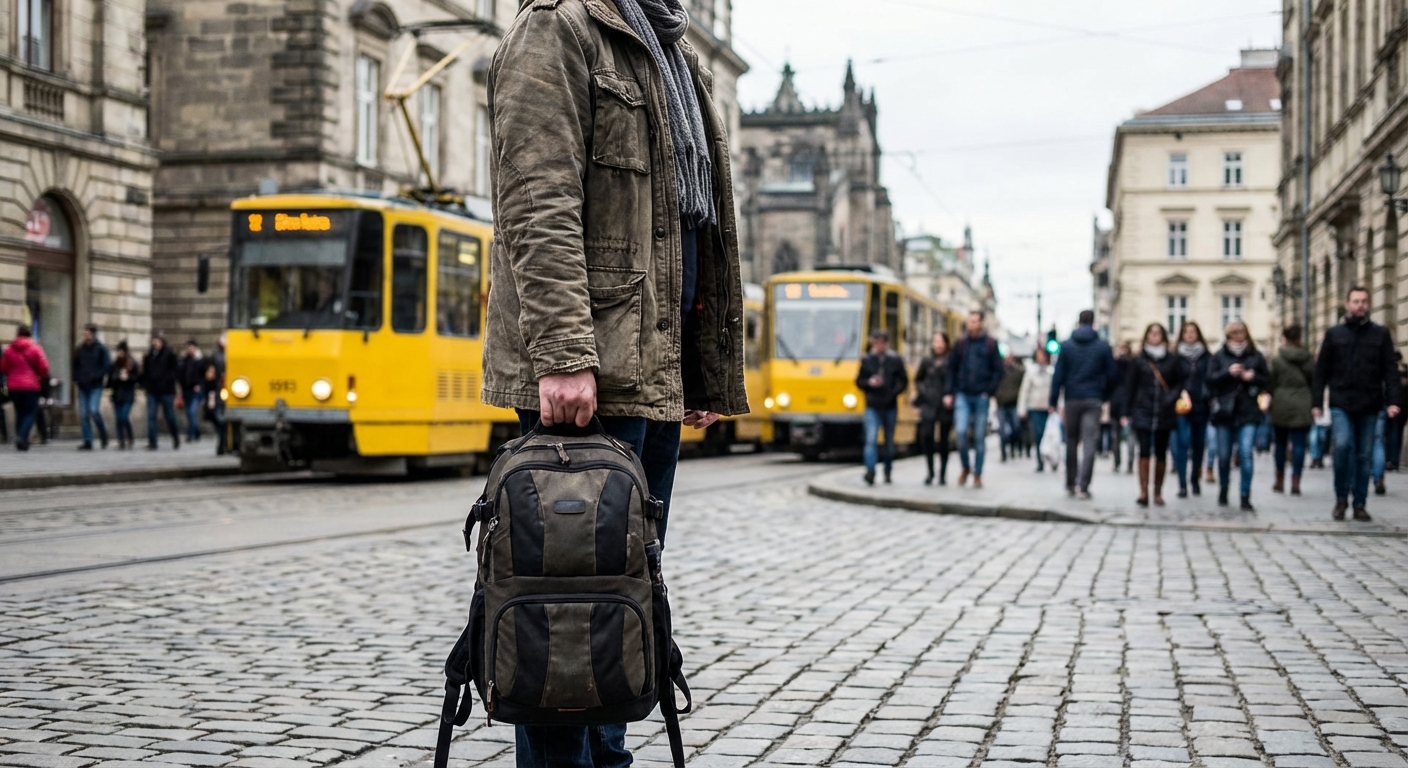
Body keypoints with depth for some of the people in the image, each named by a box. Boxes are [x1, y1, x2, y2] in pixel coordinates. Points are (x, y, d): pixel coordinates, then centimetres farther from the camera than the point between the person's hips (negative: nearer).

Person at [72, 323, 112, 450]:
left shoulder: (101, 349, -2)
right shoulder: (80, 348, 10)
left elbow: (107, 366, -5)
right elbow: (75, 365, 20)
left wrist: (96, 376, -16)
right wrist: (76, 378, 5)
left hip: (95, 386, -4)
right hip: (83, 386, 4)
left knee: (94, 410, -18)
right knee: (83, 415, 1)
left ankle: (103, 433, 7)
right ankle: (87, 442, 6)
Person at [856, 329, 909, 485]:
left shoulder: (895, 360, 2)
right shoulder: (866, 360, 3)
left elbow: (904, 381, 5)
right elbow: (859, 381, 9)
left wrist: (894, 392, -12)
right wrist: (869, 383, -11)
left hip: (890, 407, 1)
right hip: (872, 407, -1)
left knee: (889, 441, 11)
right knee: (871, 439, -15)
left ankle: (888, 471, 25)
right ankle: (870, 471, -21)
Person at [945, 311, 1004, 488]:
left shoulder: (990, 345, 2)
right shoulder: (961, 344, 7)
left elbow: (998, 371, 1)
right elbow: (952, 369, 9)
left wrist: (989, 391, -9)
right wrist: (950, 393, 1)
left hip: (981, 397, -1)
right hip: (962, 395, 1)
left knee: (979, 437, 3)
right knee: (961, 431, -13)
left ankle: (977, 474, 12)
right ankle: (965, 467, 8)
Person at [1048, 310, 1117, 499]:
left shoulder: (1067, 346, 2)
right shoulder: (1103, 347, 1)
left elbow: (1058, 375, 0)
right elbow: (1111, 375, 3)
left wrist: (1053, 400, 2)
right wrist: (1105, 396, 16)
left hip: (1072, 399, 1)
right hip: (1094, 400, -1)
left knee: (1071, 441, 12)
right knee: (1090, 443, -4)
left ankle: (1070, 484, 15)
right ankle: (1083, 485, -15)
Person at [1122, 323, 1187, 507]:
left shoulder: (1173, 359, 5)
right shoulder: (1138, 361, 4)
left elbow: (1182, 381, 10)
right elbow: (1130, 387, 5)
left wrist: (1173, 396, -7)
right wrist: (1127, 413, 2)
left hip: (1165, 413, 1)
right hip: (1143, 412, -1)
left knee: (1161, 454, 6)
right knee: (1144, 451, -11)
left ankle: (1158, 493, 15)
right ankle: (1143, 492, -13)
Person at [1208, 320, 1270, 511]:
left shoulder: (1256, 357, 9)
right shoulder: (1220, 356, 8)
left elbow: (1267, 380, 10)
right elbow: (1210, 379, -2)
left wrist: (1253, 377, -8)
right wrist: (1228, 372, -17)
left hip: (1248, 412, -1)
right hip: (1225, 411, 1)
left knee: (1246, 454, -12)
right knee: (1224, 455, 9)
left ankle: (1245, 497, -10)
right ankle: (1223, 492, 29)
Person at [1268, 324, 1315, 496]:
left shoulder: (1277, 359, -6)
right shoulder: (1308, 359, 2)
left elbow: (1270, 385, -5)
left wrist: (1270, 402, 7)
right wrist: (1314, 405, 14)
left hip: (1281, 405, -1)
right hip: (1302, 406, 1)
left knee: (1280, 443, 12)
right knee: (1299, 444, 0)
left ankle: (1280, 481, 18)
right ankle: (1295, 483, -5)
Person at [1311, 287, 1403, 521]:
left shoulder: (1380, 334, 7)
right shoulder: (1334, 334, 6)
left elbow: (1390, 370, 3)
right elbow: (1321, 371, 7)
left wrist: (1393, 400, -9)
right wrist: (1316, 401, 1)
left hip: (1369, 405, 1)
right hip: (1341, 404, -1)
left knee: (1364, 455, 5)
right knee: (1343, 445, -19)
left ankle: (1360, 504, 14)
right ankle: (1341, 498, -3)